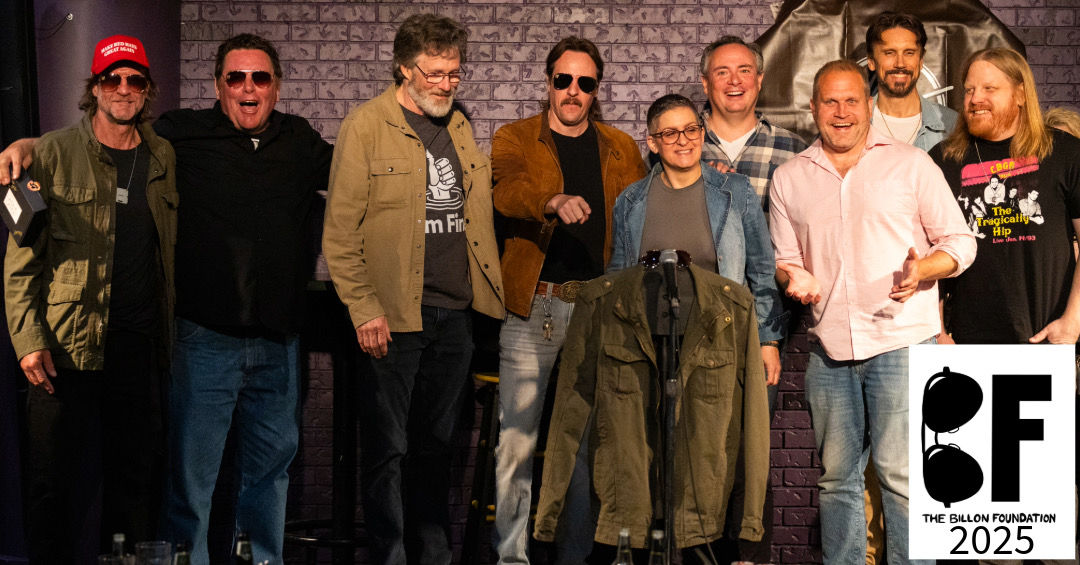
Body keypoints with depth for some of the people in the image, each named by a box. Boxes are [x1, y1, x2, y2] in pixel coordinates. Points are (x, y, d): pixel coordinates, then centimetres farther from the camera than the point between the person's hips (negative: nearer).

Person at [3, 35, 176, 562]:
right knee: (54, 481, 2)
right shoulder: (53, 153, -1)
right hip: (65, 345, -3)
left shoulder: (163, 157, 10)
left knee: (136, 477, 10)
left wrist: (168, 335, 8)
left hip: (139, 345, 4)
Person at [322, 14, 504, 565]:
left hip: (455, 313, 6)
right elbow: (340, 230, -8)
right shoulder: (366, 126, -5)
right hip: (394, 315, -6)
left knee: (436, 442, 14)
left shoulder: (459, 126, 14)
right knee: (388, 446, 0)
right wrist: (364, 308, -14)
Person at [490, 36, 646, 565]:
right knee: (516, 439, -2)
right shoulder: (514, 140, 4)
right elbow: (507, 192, -17)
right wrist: (554, 200, -37)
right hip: (532, 308, -2)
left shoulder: (621, 150, 14)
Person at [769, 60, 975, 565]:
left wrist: (922, 269, -16)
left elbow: (960, 241, 4)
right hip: (829, 348, 3)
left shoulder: (911, 164, 4)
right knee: (836, 477, 9)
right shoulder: (789, 178, 12)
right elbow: (783, 257, 18)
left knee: (901, 475, -6)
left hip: (902, 340, -3)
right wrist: (794, 277, -6)